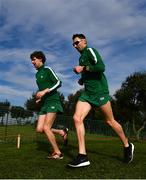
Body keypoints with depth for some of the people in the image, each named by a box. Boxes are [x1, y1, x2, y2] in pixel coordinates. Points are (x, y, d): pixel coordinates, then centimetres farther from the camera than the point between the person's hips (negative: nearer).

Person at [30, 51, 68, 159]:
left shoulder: (47, 70, -3)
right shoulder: (37, 74, 20)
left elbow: (58, 83, -13)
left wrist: (44, 91, -20)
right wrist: (40, 98, 12)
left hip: (53, 101, -8)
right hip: (45, 103, 8)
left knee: (46, 128, -14)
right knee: (39, 129, -3)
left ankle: (57, 152, 0)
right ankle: (62, 132, 15)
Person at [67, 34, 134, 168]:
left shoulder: (90, 51, -2)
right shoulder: (81, 58, 23)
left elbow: (101, 67, -19)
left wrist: (83, 68, -14)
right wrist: (82, 80, 14)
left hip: (99, 91, -7)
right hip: (87, 93, 8)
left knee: (110, 121, 3)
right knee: (77, 118, -12)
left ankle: (127, 145, 27)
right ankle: (82, 156, -10)